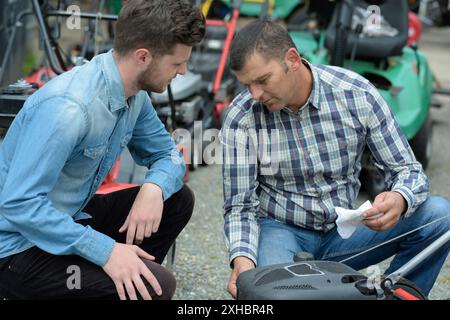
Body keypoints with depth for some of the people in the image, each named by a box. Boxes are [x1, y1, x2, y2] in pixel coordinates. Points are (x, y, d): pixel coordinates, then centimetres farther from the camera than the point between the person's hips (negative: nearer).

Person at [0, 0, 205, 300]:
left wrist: (154, 188, -13)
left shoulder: (135, 95, -2)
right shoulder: (68, 106, -29)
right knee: (156, 287, -25)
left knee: (178, 200, 5)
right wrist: (104, 250, -31)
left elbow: (167, 154, 11)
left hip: (68, 220, 9)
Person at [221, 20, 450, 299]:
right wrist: (242, 257, -31)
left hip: (343, 232, 3)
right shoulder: (241, 118, -14)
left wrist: (399, 200, -31)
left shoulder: (357, 94, -12)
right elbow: (240, 205, -10)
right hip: (281, 231, -2)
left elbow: (408, 170, -7)